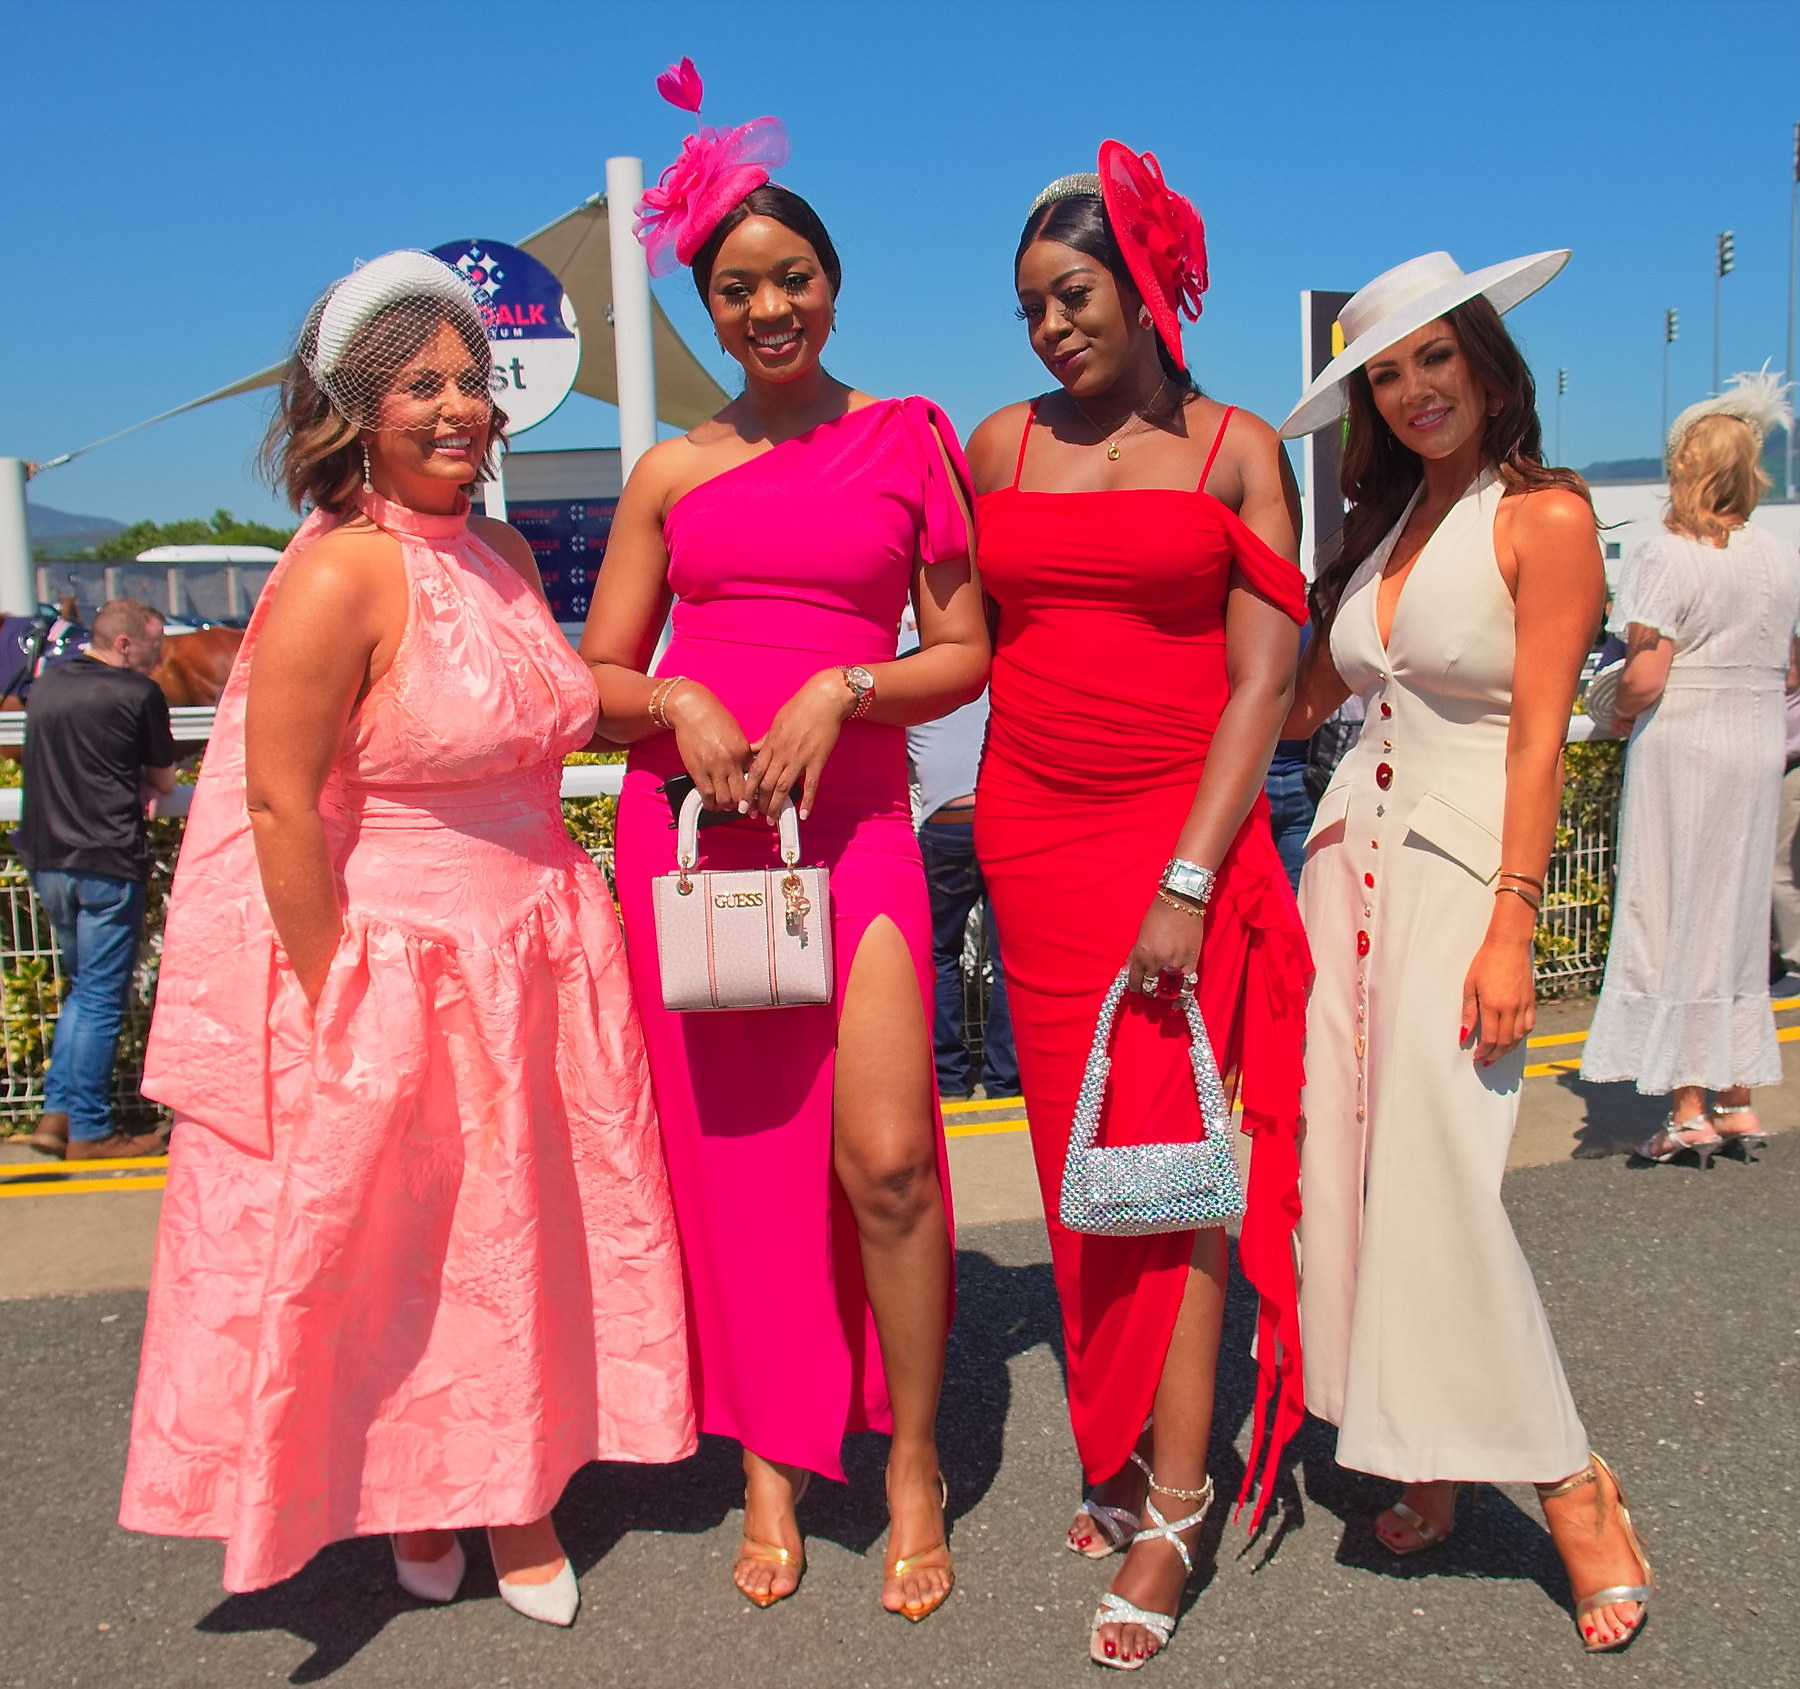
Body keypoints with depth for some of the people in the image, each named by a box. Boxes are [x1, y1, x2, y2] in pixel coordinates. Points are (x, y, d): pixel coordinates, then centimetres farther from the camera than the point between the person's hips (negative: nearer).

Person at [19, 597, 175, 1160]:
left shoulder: (45, 684, 11)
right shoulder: (138, 694, -9)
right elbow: (163, 782, 0)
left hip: (46, 859, 7)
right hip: (107, 862, -7)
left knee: (83, 988, 20)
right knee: (102, 998, 1)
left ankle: (57, 1113, 17)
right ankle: (89, 1130, 8)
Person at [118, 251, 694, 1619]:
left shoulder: (503, 555, 6)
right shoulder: (338, 578, -18)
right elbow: (277, 807, -19)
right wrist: (333, 1017, -17)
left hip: (537, 958, 7)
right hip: (393, 976, -7)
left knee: (519, 1239, 16)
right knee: (395, 1251, 11)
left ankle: (516, 1491, 36)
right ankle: (409, 1501, 37)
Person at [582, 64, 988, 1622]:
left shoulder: (909, 440, 8)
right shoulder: (673, 473, 13)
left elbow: (964, 655, 7)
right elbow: (598, 674, 14)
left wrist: (838, 689, -10)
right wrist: (677, 702, -8)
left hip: (851, 815, -2)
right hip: (684, 822, 2)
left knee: (881, 1153, -12)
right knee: (731, 1153, 5)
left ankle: (914, 1467, 11)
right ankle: (768, 1460, 23)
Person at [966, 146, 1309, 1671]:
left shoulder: (1238, 451, 2)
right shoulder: (1001, 445, 10)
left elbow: (1263, 680, -5)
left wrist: (1190, 880, -13)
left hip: (1184, 827, -3)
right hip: (1030, 828, 3)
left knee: (1163, 1144, -6)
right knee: (1078, 1149, 6)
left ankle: (1168, 1506, 4)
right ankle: (1126, 1451, 21)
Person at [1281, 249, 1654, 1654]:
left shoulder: (1546, 515, -4)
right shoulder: (1383, 525, 15)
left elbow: (1540, 735, -10)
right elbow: (1300, 699, 14)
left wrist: (1511, 929, -16)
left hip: (1463, 866, -6)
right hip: (1353, 852, 7)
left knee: (1439, 1174, -12)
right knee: (1350, 1160, 4)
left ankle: (1570, 1485, 6)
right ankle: (1427, 1457, 19)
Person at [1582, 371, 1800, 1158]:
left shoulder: (1668, 557, -14)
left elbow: (1643, 679, -19)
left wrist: (1616, 718, 0)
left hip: (1681, 748, -6)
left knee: (1671, 916, 1)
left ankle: (1689, 1107, 2)